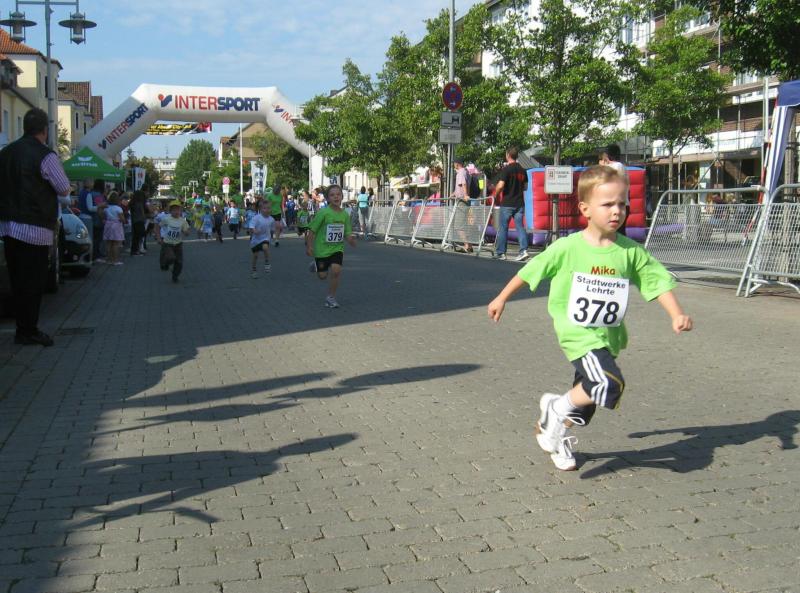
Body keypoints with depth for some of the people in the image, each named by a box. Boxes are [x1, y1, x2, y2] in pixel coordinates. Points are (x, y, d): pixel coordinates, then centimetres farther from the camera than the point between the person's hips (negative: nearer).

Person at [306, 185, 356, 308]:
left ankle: (331, 298, 2)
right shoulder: (323, 213, -16)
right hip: (322, 248, -2)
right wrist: (309, 246, -13)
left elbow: (347, 233, 5)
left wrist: (351, 240, -16)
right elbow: (312, 230, -11)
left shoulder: (345, 214, -2)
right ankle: (316, 265, 46)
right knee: (322, 275, 8)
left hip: (337, 248, 2)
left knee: (336, 270, -17)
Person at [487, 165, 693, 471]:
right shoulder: (568, 248, -10)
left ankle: (557, 434, 46)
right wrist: (502, 298, 8)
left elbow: (657, 281, 1)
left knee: (589, 395, 18)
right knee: (610, 384, -26)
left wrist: (677, 315, -14)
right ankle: (557, 409, -2)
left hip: (608, 336, 5)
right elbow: (531, 271, 1)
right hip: (577, 332, -5)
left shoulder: (631, 251, -3)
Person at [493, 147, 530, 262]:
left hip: (507, 204, -5)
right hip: (519, 204, 5)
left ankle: (500, 252, 10)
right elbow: (525, 187, 16)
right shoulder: (522, 170, 8)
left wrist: (495, 195, -3)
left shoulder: (506, 169, -11)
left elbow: (500, 186, -19)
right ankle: (524, 250, -11)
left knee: (503, 228, 5)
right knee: (520, 227, 3)